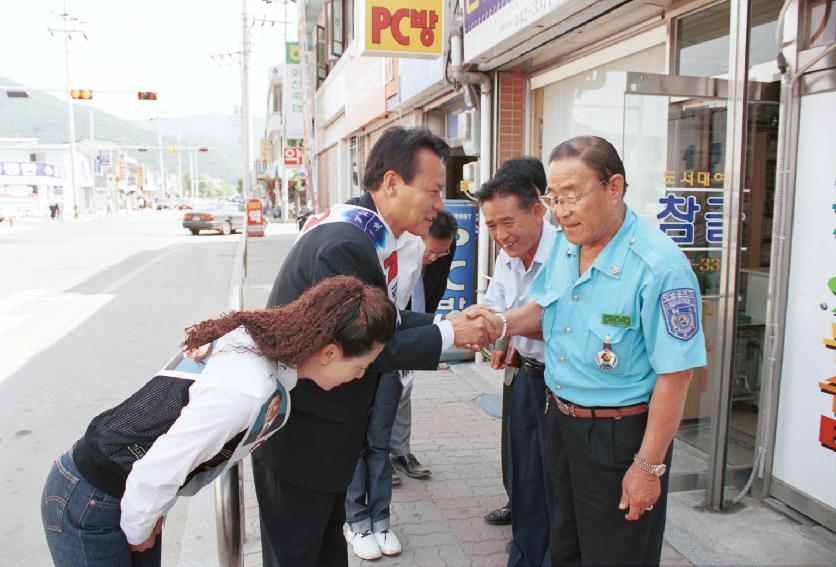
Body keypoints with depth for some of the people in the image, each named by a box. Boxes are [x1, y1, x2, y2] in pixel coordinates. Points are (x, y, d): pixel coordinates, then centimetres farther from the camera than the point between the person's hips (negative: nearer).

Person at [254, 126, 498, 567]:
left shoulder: (362, 229, 3)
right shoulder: (345, 245, -28)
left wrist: (445, 321, -3)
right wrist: (448, 336, -18)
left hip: (325, 426, 9)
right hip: (298, 435, -9)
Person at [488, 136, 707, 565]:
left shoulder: (659, 265, -24)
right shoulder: (564, 244, -1)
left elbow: (675, 373, -22)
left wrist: (649, 466, -18)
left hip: (620, 435, -7)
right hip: (562, 420, 7)